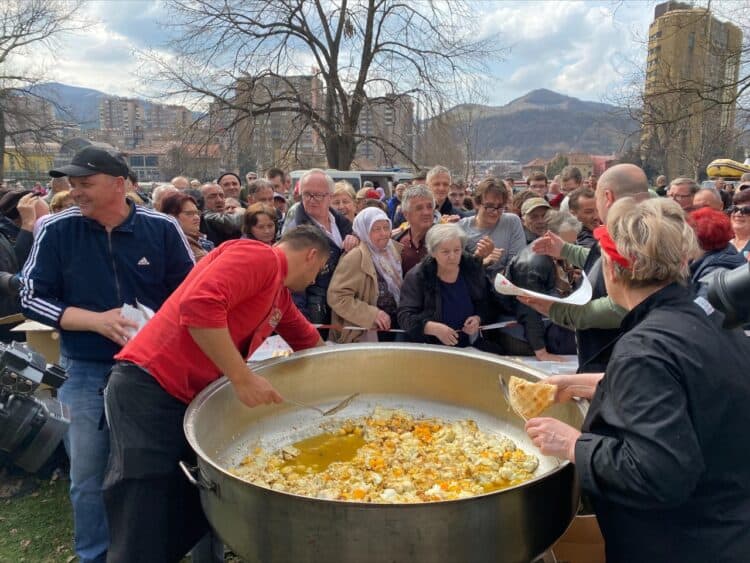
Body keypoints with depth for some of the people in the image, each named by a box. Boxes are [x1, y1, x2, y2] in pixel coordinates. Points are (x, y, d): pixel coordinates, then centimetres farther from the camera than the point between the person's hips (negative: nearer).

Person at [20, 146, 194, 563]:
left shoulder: (162, 228, -5)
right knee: (89, 477, 10)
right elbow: (32, 298, -2)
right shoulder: (57, 231, -4)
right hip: (87, 373, 0)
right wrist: (95, 320, -16)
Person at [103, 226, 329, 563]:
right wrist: (242, 379, -24)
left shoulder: (280, 296, 18)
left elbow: (310, 343, 33)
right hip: (149, 389, -10)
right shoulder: (257, 256, -13)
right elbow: (199, 305, -29)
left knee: (198, 514, 15)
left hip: (191, 399, 10)